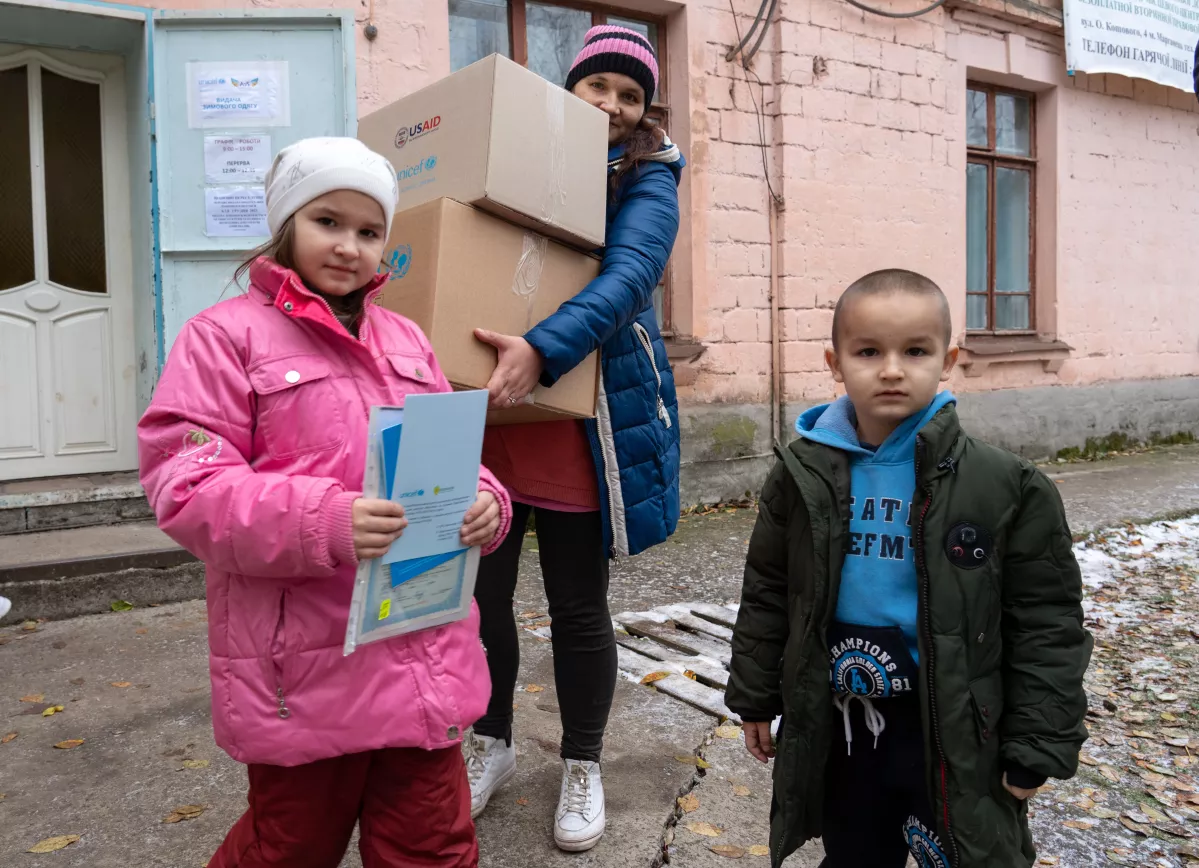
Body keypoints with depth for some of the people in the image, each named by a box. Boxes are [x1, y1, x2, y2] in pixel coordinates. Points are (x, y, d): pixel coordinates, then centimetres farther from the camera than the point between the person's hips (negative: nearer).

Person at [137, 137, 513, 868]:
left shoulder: (406, 340, 13)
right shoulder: (226, 336, -4)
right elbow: (185, 486, -12)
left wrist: (481, 502, -8)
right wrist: (324, 521, -26)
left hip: (427, 661, 5)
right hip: (303, 669, -4)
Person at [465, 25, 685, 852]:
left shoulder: (647, 180, 0)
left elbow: (627, 278, -18)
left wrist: (541, 350, -34)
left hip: (583, 422, -3)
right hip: (482, 412, 3)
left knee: (578, 605, 7)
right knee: (479, 589, 7)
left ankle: (583, 766, 29)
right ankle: (492, 743, 33)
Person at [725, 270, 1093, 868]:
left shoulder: (1003, 486, -11)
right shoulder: (803, 477, -4)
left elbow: (1045, 621, -7)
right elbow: (767, 595, 4)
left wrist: (1037, 745, -7)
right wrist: (755, 700, 8)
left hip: (953, 735, -2)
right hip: (837, 732, 3)